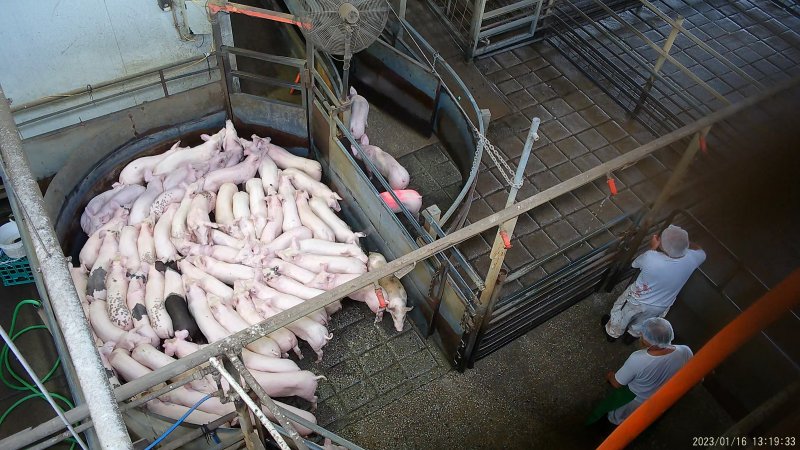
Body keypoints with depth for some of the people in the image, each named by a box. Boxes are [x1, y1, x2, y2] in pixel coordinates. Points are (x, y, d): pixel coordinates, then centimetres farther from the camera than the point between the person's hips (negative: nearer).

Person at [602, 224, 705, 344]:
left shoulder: (651, 258, -40)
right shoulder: (690, 260, -31)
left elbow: (635, 264, -14)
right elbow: (701, 252, -4)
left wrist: (653, 248, -9)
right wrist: (682, 241, -3)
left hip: (637, 300, -3)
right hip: (661, 306, 3)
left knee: (621, 316, 30)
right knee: (641, 323, 35)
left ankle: (612, 333, 55)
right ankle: (632, 335, 61)